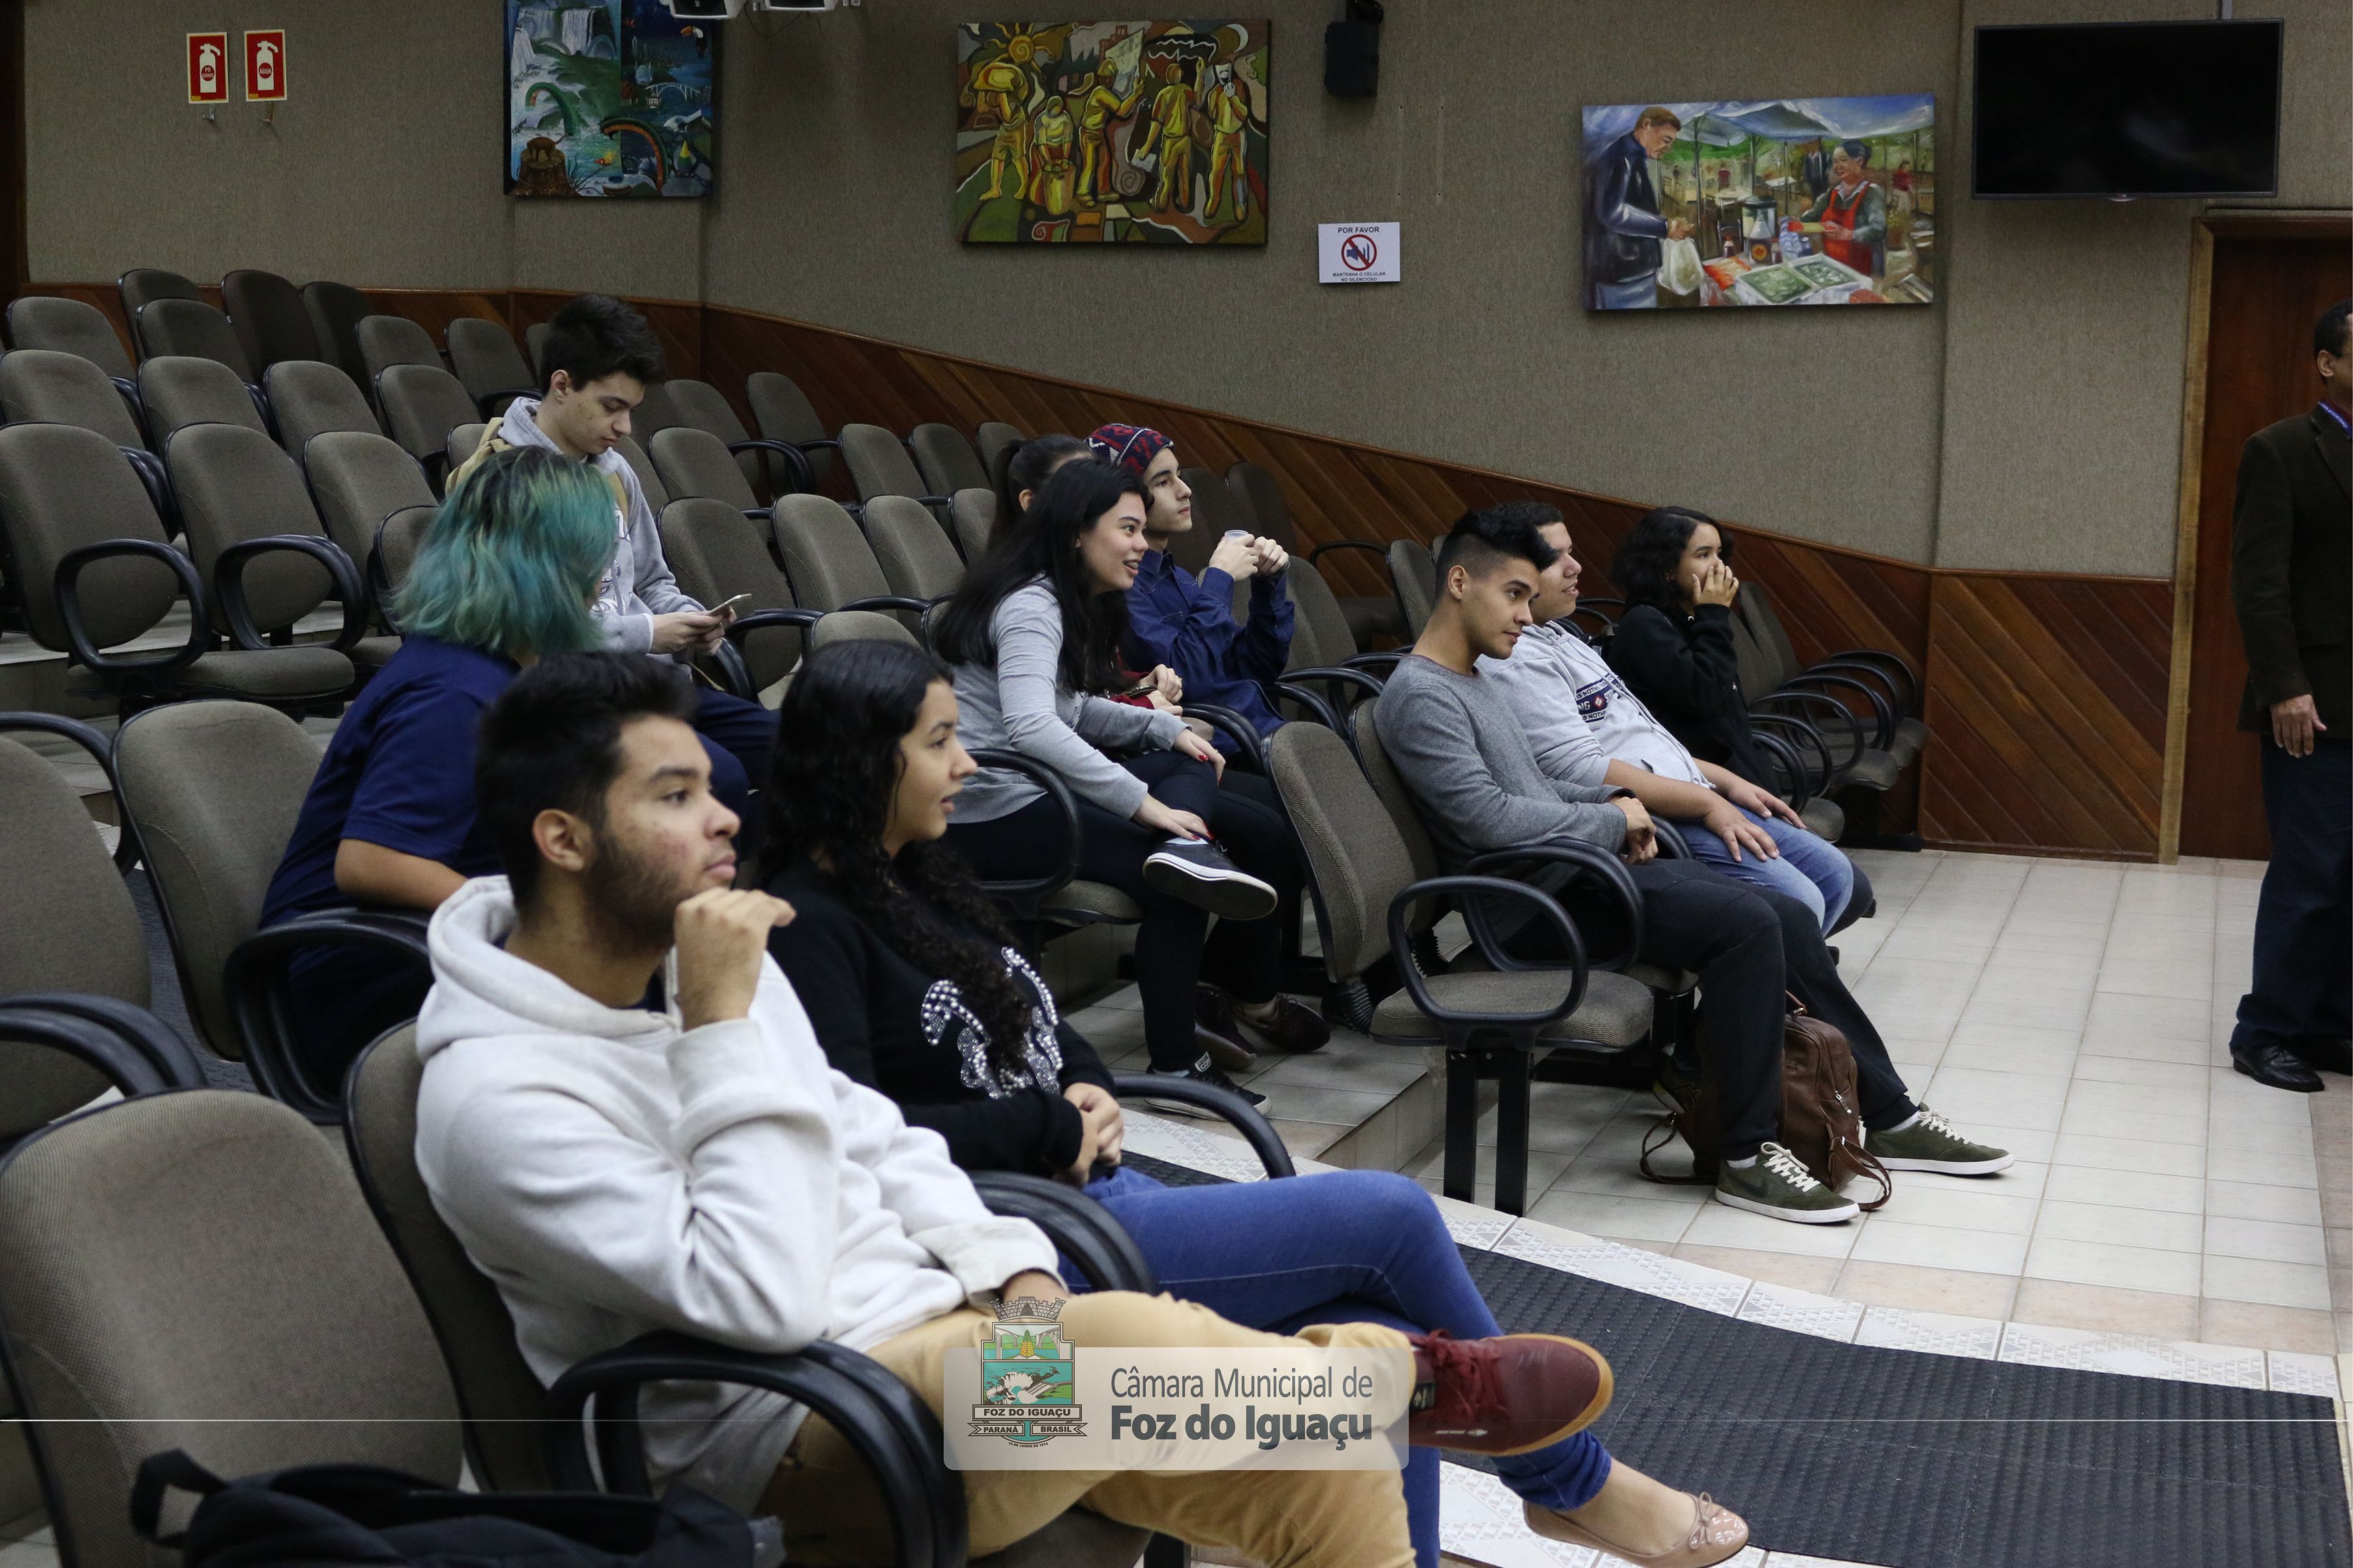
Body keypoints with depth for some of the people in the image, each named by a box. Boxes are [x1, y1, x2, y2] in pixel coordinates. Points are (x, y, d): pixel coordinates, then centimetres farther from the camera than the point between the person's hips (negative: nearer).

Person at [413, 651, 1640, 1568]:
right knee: (1139, 1345, -32)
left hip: (939, 1326, 8)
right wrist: (725, 1023, -24)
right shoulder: (499, 1094, -19)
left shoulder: (689, 955, 6)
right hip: (795, 1440, -8)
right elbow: (761, 1300, -25)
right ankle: (1397, 1375, -3)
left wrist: (1008, 1271, -1)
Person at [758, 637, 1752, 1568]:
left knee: (1386, 1350, -10)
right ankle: (1573, 1480, 11)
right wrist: (1052, 1126, -13)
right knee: (1391, 1215, -11)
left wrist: (1087, 1090, -1)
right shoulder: (810, 926, -13)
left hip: (1093, 1189, 9)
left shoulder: (915, 883, 15)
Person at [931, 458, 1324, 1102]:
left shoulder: (1076, 603, 15)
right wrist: (1141, 802, -30)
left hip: (1038, 785, 10)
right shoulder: (1030, 605, -16)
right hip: (996, 806, -10)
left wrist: (1165, 727, 9)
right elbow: (1031, 727, -31)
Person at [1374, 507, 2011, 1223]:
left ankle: (1889, 1117, 14)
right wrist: (1611, 819, -11)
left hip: (1574, 867, 10)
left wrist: (1611, 808, 7)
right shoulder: (1419, 697, -13)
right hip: (1538, 895, -10)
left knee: (1791, 920, 4)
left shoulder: (1476, 681, 19)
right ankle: (1747, 1156, -16)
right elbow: (1489, 818, -23)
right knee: (1746, 922, -24)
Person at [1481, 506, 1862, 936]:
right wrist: (1705, 802, -19)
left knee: (1833, 873, 8)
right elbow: (1578, 768, -23)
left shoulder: (1559, 638, 20)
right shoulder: (1516, 662, -15)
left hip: (1689, 801, 11)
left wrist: (1725, 781, 16)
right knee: (1796, 903, -22)